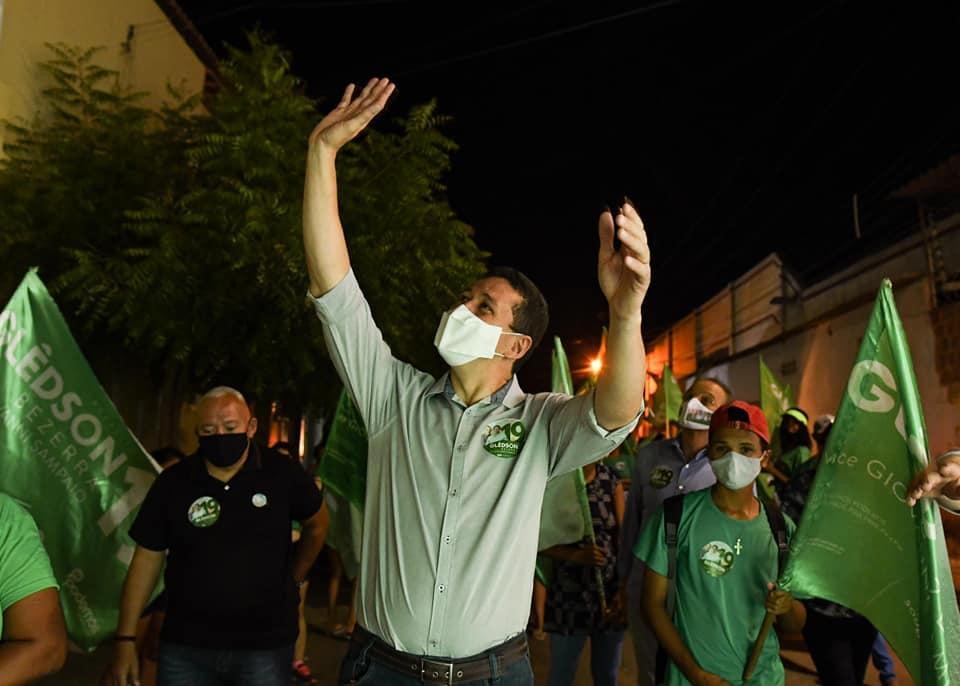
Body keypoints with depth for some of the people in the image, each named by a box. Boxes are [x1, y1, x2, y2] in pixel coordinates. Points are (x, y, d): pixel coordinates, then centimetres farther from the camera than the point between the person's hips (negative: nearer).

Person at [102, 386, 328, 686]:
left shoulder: (282, 474, -7)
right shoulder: (172, 483, -4)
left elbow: (316, 525, 10)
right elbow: (147, 559, 1)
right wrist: (125, 640, -1)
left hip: (266, 644, -1)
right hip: (184, 645, 1)